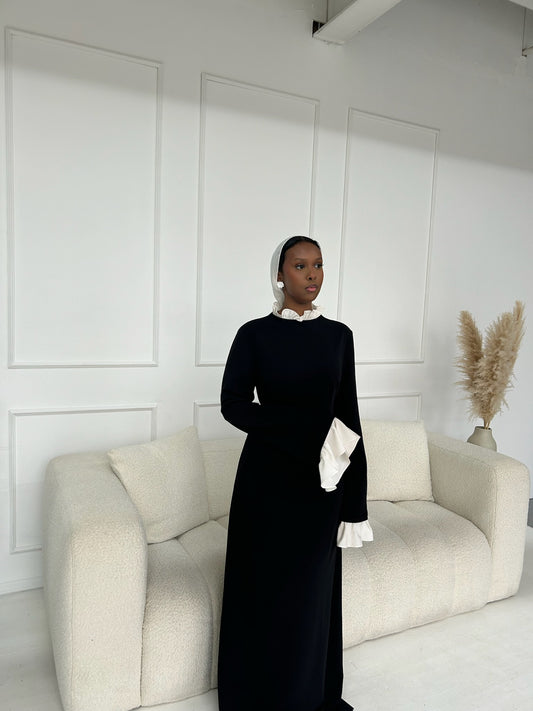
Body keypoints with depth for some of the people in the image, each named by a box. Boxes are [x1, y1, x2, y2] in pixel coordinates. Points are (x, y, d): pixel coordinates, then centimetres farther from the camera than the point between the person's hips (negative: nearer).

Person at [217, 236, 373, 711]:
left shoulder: (338, 335, 3)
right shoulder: (255, 334, -5)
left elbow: (349, 416, 2)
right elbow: (233, 404, -6)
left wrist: (355, 499, 0)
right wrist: (299, 431, -19)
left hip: (323, 479, 3)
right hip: (267, 477, -2)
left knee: (314, 585, 15)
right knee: (264, 585, 7)